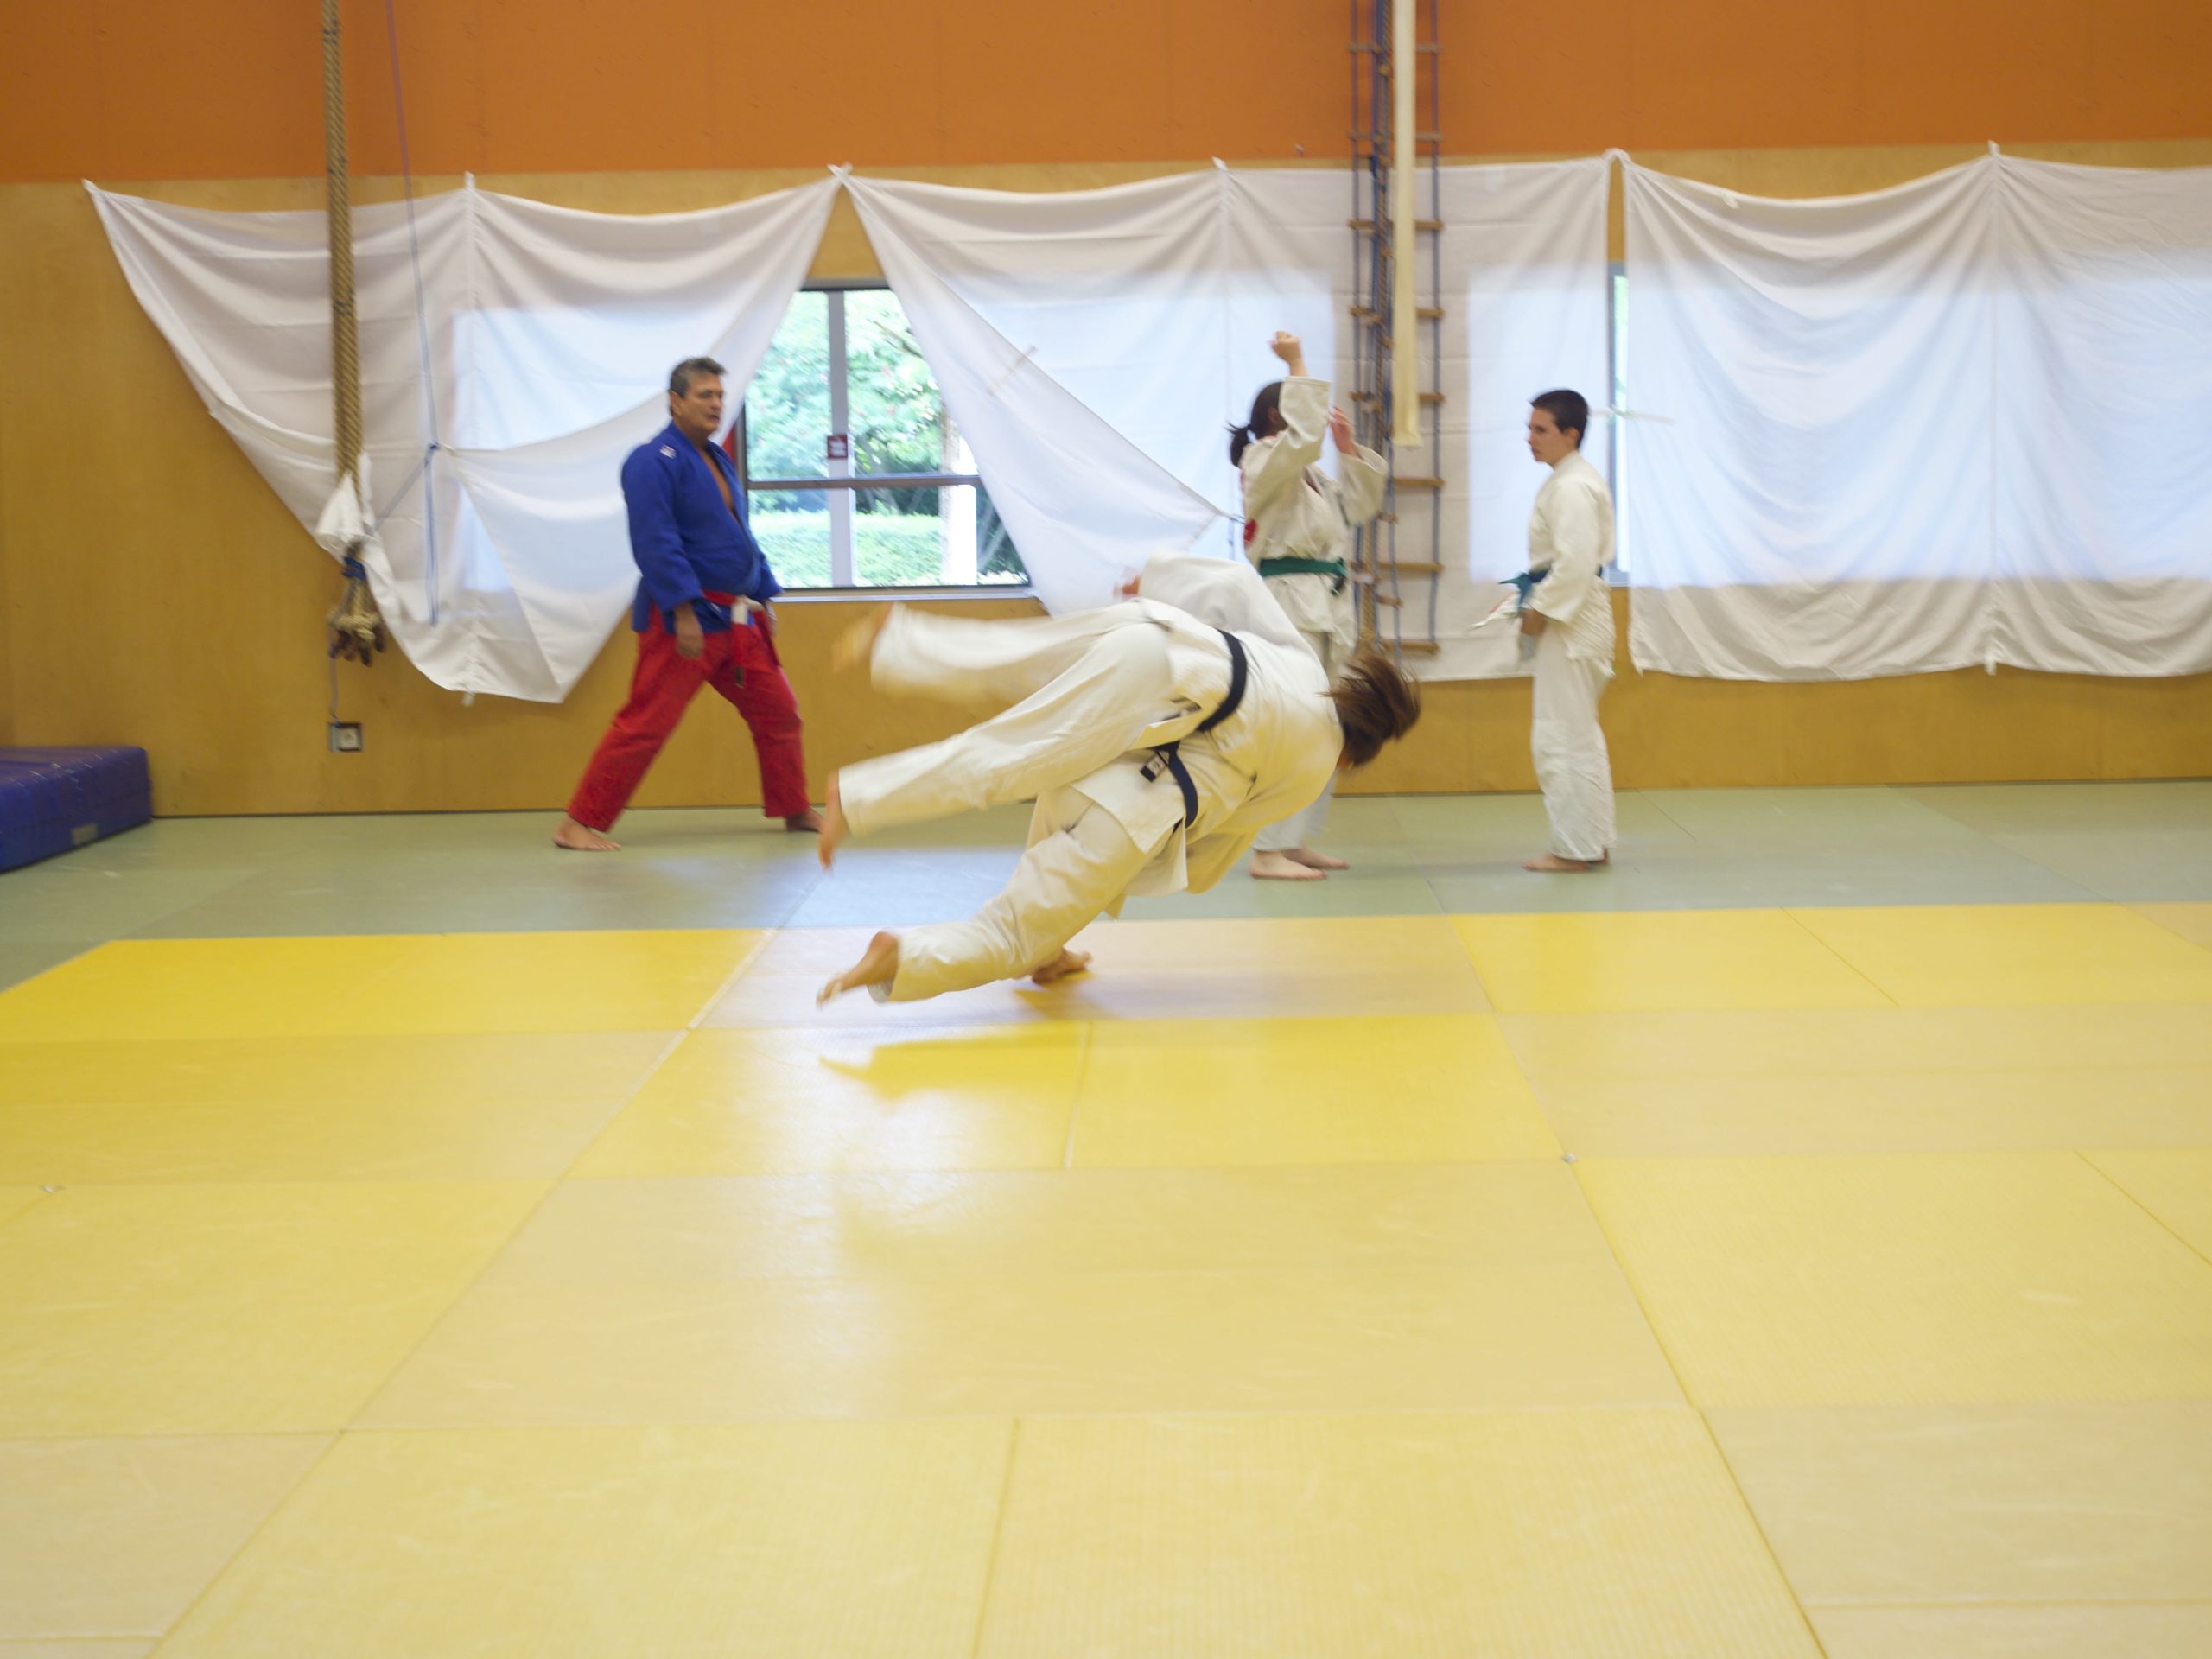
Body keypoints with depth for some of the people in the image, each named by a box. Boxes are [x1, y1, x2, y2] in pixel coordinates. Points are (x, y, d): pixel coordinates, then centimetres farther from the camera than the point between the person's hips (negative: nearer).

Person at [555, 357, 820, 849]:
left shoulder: (717, 459, 16)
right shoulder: (655, 462, -14)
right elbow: (656, 544, -22)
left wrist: (764, 598, 19)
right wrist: (684, 612, -26)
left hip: (735, 619, 9)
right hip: (683, 618, -9)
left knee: (777, 710, 13)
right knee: (646, 723, -9)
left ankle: (793, 809, 28)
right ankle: (578, 824, -2)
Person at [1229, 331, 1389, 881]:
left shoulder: (1309, 473, 20)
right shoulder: (1264, 463, -7)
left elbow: (1359, 504, 24)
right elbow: (1303, 433, -25)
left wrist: (1348, 445, 13)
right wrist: (1297, 365, -17)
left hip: (1324, 610, 10)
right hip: (1290, 605, -10)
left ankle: (1296, 842, 19)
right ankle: (1269, 852, -14)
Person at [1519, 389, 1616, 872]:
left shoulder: (1572, 488, -18)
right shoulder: (1570, 479, 15)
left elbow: (1575, 563, -24)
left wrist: (1541, 610, -16)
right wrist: (1532, 598, 14)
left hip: (1571, 619, -11)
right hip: (1576, 617, 11)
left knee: (1562, 738, -6)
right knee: (1579, 736, 17)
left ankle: (1574, 849, -1)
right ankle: (1593, 842, 24)